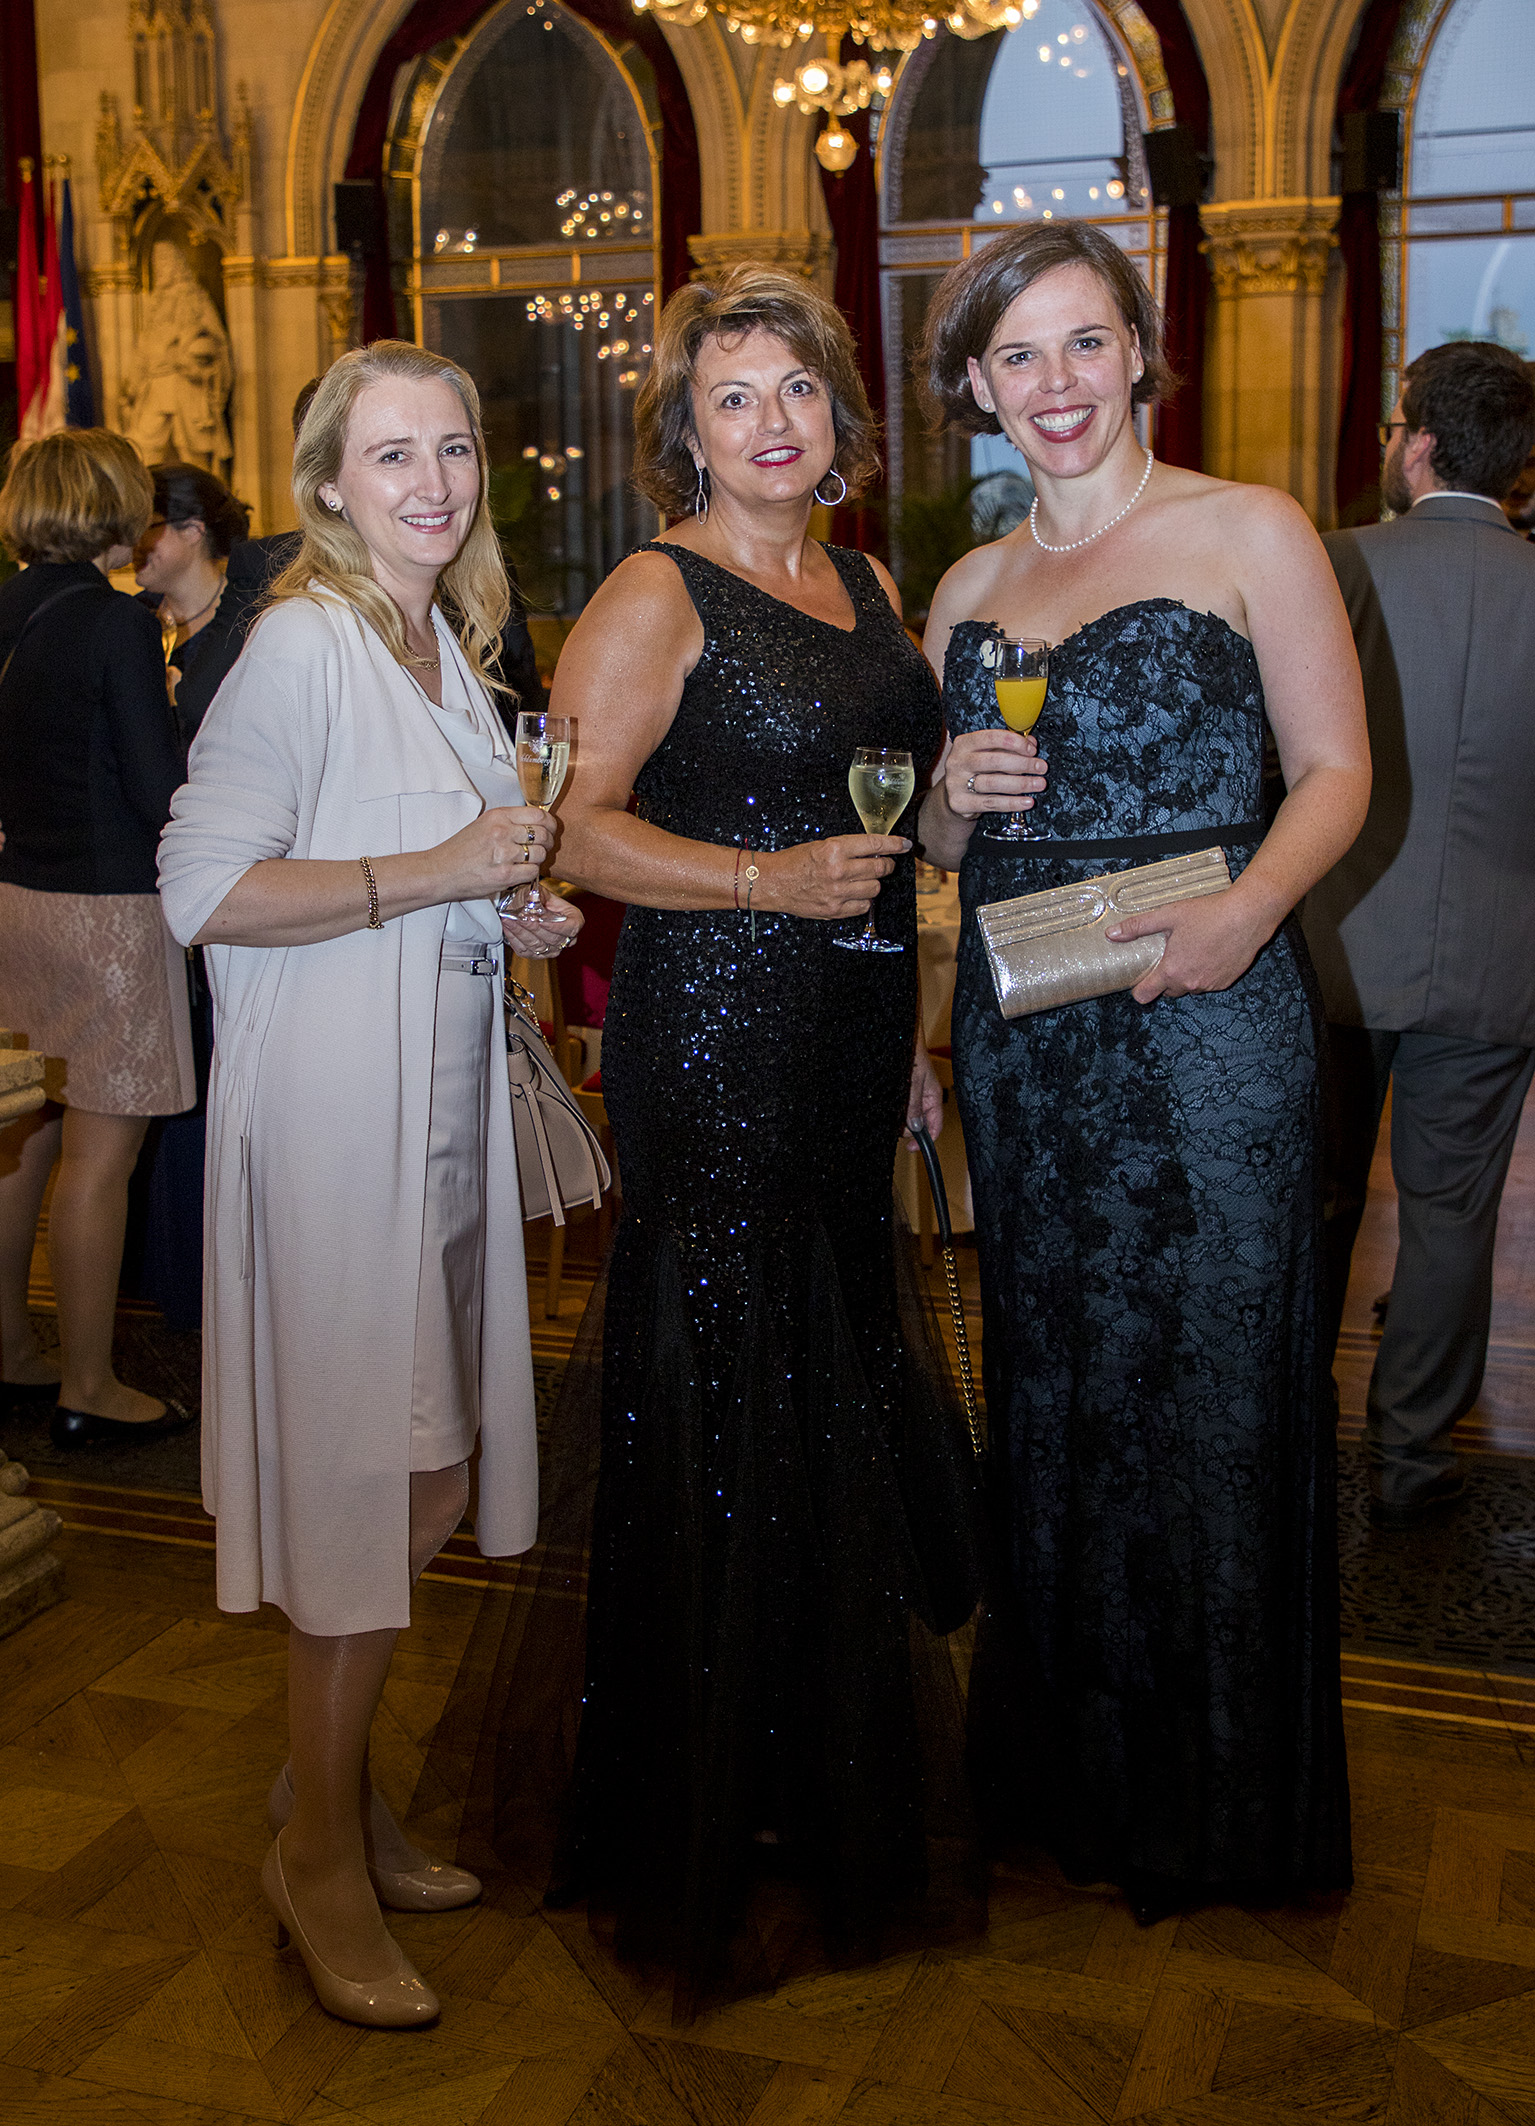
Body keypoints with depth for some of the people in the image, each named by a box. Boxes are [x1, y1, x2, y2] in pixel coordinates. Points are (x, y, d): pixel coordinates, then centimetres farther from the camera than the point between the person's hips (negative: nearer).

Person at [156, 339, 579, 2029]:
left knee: (424, 1478, 13)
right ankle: (320, 1853, 18)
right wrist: (437, 873, -19)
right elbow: (203, 891, -19)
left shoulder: (448, 647, 15)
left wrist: (518, 914, 7)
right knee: (378, 1480, -2)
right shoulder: (303, 643, -12)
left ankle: (332, 1782, 33)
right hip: (334, 1110, -8)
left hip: (439, 1107, 8)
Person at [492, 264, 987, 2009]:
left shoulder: (867, 585, 15)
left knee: (836, 1377, 15)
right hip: (713, 1042, -7)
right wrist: (768, 879, -23)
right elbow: (573, 826, -15)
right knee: (727, 1403, 0)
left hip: (847, 1044, 8)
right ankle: (712, 1809, 19)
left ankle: (833, 1764, 33)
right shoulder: (654, 597, -8)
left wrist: (912, 1026, 19)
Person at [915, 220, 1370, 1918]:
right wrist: (953, 800, -5)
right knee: (1051, 1379, 11)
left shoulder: (1248, 533, 0)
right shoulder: (970, 588, 14)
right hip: (1019, 1032, 5)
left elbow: (1335, 772, -5)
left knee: (1202, 1381, 1)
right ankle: (1072, 1766, 29)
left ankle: (1214, 1803, 20)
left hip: (1199, 1024, -4)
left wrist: (1243, 912, -22)